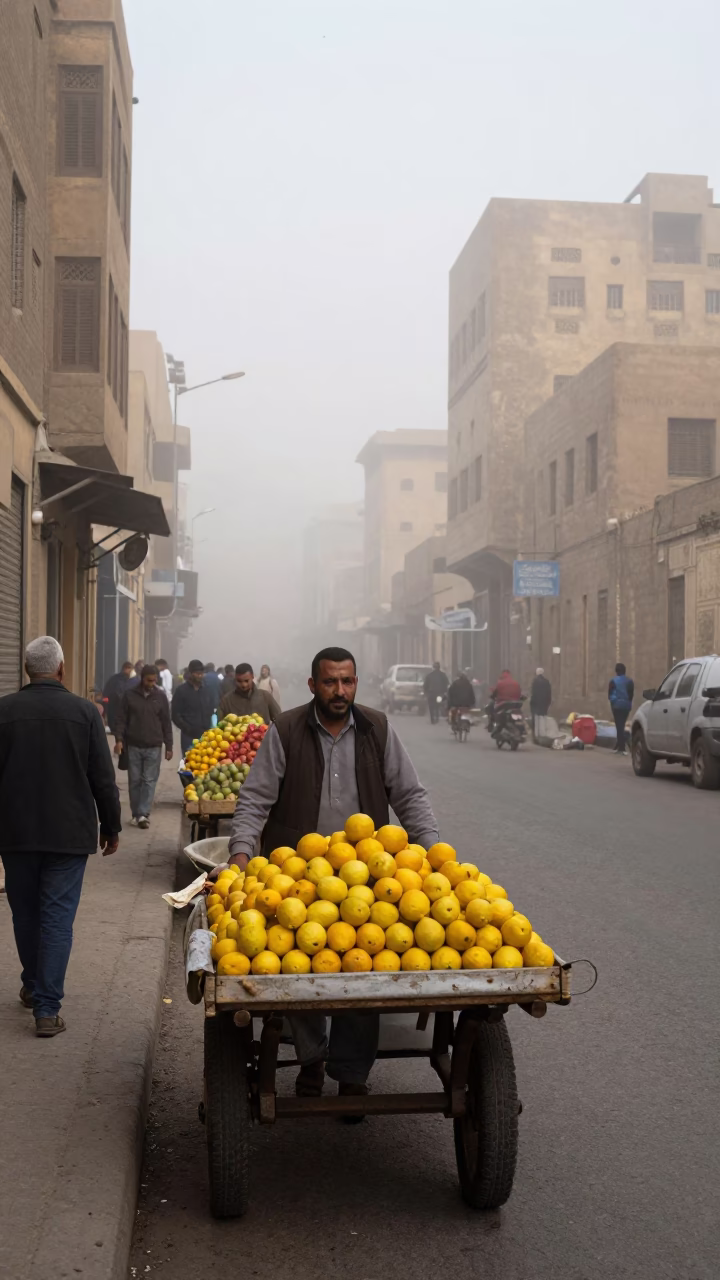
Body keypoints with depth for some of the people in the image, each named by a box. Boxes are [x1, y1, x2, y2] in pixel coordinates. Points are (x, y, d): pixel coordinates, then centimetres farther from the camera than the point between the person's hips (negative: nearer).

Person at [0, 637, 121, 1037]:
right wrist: (111, 826, 8)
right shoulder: (84, 711, -8)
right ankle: (47, 1007, -1)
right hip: (69, 833, -2)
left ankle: (34, 987, 34)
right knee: (57, 916, 2)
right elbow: (103, 778, -4)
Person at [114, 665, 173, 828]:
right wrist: (119, 739, -9)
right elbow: (122, 719, 3)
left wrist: (169, 746, 4)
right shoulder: (130, 695, 1)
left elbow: (166, 723, 6)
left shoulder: (160, 697, 3)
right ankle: (136, 814, 13)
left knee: (149, 781, -5)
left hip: (154, 747, 0)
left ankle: (143, 814, -6)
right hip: (133, 746, 0)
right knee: (134, 781, 5)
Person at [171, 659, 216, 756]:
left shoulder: (206, 691, 16)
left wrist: (210, 729, 1)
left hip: (205, 736, 4)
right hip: (189, 737, -4)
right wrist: (188, 729, -14)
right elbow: (175, 715, -2)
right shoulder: (181, 690, 2)